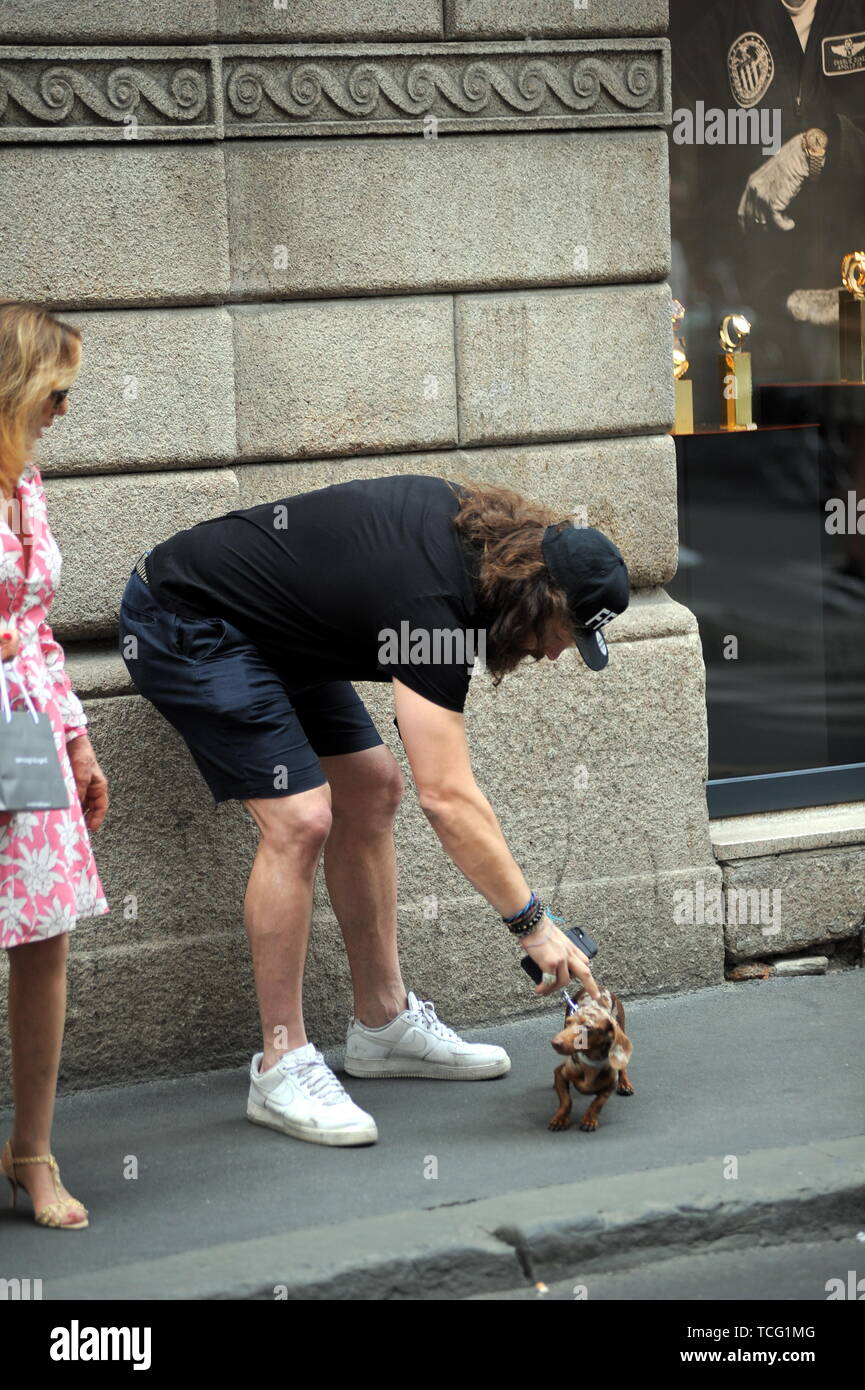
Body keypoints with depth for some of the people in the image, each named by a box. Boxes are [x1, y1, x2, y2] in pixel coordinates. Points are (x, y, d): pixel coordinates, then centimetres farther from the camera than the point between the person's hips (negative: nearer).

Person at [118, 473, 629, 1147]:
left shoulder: (465, 515, -3)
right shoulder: (431, 600, -29)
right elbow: (448, 796, -31)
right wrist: (534, 924, -28)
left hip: (268, 625, 11)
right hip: (185, 628, -10)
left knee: (372, 788, 8)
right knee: (300, 818, -20)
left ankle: (383, 1023, 16)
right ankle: (282, 1067, -11)